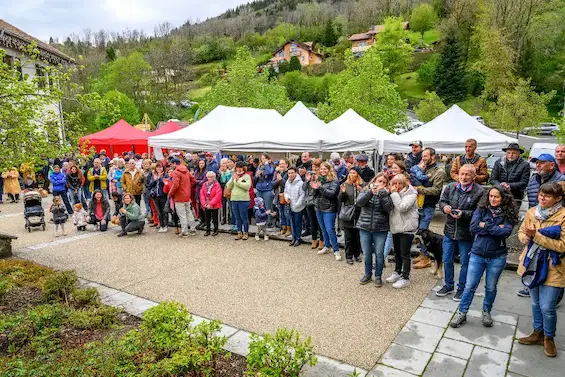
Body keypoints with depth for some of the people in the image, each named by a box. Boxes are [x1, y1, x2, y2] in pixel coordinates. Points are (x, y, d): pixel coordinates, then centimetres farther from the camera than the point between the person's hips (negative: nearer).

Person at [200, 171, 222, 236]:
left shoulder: (217, 185, -10)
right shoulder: (204, 185, 7)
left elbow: (218, 195, -17)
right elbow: (201, 194, 4)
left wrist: (211, 204, -18)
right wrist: (204, 203, -8)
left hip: (214, 206, -5)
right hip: (206, 206, 5)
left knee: (215, 219, 6)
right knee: (207, 219, 12)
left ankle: (216, 230, 18)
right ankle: (208, 230, 23)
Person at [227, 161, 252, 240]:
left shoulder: (247, 176, -1)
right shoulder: (233, 176, 14)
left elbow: (247, 186, -16)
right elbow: (228, 187, 6)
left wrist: (238, 181, -17)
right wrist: (232, 180, -10)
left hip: (243, 199, -5)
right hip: (234, 199, 5)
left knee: (244, 217, 0)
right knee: (237, 217, 10)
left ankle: (245, 233, 11)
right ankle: (239, 233, 19)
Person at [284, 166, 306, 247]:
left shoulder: (300, 183, -18)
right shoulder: (287, 182, 4)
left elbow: (302, 195, -17)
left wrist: (297, 204, -17)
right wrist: (286, 197, -4)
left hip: (298, 207, -6)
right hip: (291, 207, 6)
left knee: (298, 223, 4)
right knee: (292, 223, 16)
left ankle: (298, 239, 19)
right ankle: (294, 238, 29)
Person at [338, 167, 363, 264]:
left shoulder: (362, 185, -2)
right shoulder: (345, 184, 0)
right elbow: (340, 199, 0)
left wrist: (361, 192, -20)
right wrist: (342, 192, -19)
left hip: (358, 214, 0)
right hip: (347, 214, 0)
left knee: (357, 236, 12)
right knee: (348, 237, 6)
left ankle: (357, 254, 28)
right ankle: (349, 256, 17)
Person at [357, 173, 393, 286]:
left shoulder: (386, 194, 0)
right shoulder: (366, 191, 3)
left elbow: (388, 208, -15)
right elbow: (359, 203, -15)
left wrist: (382, 192, -20)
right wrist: (371, 192, -24)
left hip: (380, 229, -1)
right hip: (364, 227, 1)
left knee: (379, 253, 6)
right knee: (366, 253, 11)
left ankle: (378, 276, 23)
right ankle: (368, 274, 29)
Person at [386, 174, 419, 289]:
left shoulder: (410, 194, -11)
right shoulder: (394, 193, 10)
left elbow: (402, 207, -25)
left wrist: (394, 194, -19)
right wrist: (391, 193, -4)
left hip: (406, 228, -7)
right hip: (395, 227, 7)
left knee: (405, 254, -1)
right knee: (397, 252, 19)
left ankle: (405, 278, 9)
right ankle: (397, 272, 34)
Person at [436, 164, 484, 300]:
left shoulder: (479, 191, -14)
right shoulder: (451, 187, -1)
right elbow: (442, 201, 9)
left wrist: (463, 214, -25)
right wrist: (444, 207, -12)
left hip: (466, 234, -4)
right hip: (449, 231, 4)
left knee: (465, 263, 12)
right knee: (447, 260, 16)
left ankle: (462, 289, 30)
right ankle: (448, 286, 36)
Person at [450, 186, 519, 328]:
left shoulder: (507, 215, -5)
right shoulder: (481, 210, -2)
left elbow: (506, 232, -20)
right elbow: (473, 227, -15)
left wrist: (485, 225, -16)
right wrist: (496, 228, -18)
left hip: (497, 257, 0)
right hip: (477, 255, 0)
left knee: (491, 288, 15)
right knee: (470, 286, 5)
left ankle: (486, 312, 37)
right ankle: (462, 313, 17)